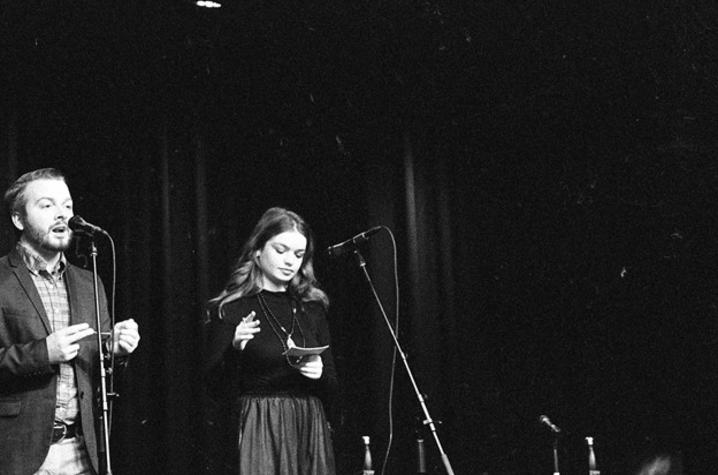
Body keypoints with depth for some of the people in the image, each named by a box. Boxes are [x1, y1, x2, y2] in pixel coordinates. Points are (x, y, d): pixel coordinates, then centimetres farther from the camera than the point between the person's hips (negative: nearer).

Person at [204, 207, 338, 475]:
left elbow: (332, 387, 14)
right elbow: (213, 383, -6)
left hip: (310, 429, 4)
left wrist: (320, 373, -8)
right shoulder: (230, 309, -1)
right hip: (258, 429, -4)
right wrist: (234, 348, -22)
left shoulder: (312, 307, 12)